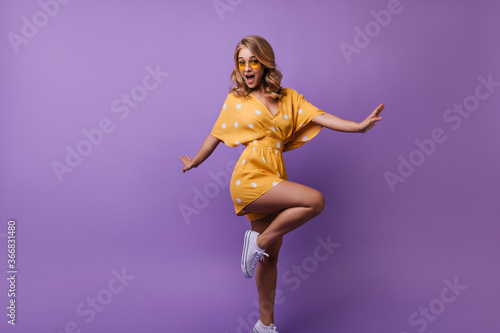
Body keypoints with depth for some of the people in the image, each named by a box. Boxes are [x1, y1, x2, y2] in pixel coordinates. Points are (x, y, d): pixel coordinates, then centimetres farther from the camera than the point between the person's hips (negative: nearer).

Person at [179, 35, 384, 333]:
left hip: (274, 180, 4)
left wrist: (360, 126, -16)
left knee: (271, 256, 10)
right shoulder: (236, 100, 6)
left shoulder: (289, 97, 11)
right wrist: (194, 162, 27)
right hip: (250, 177, -4)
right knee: (315, 200, -24)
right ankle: (259, 241, -8)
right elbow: (216, 136, 17)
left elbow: (320, 116, -1)